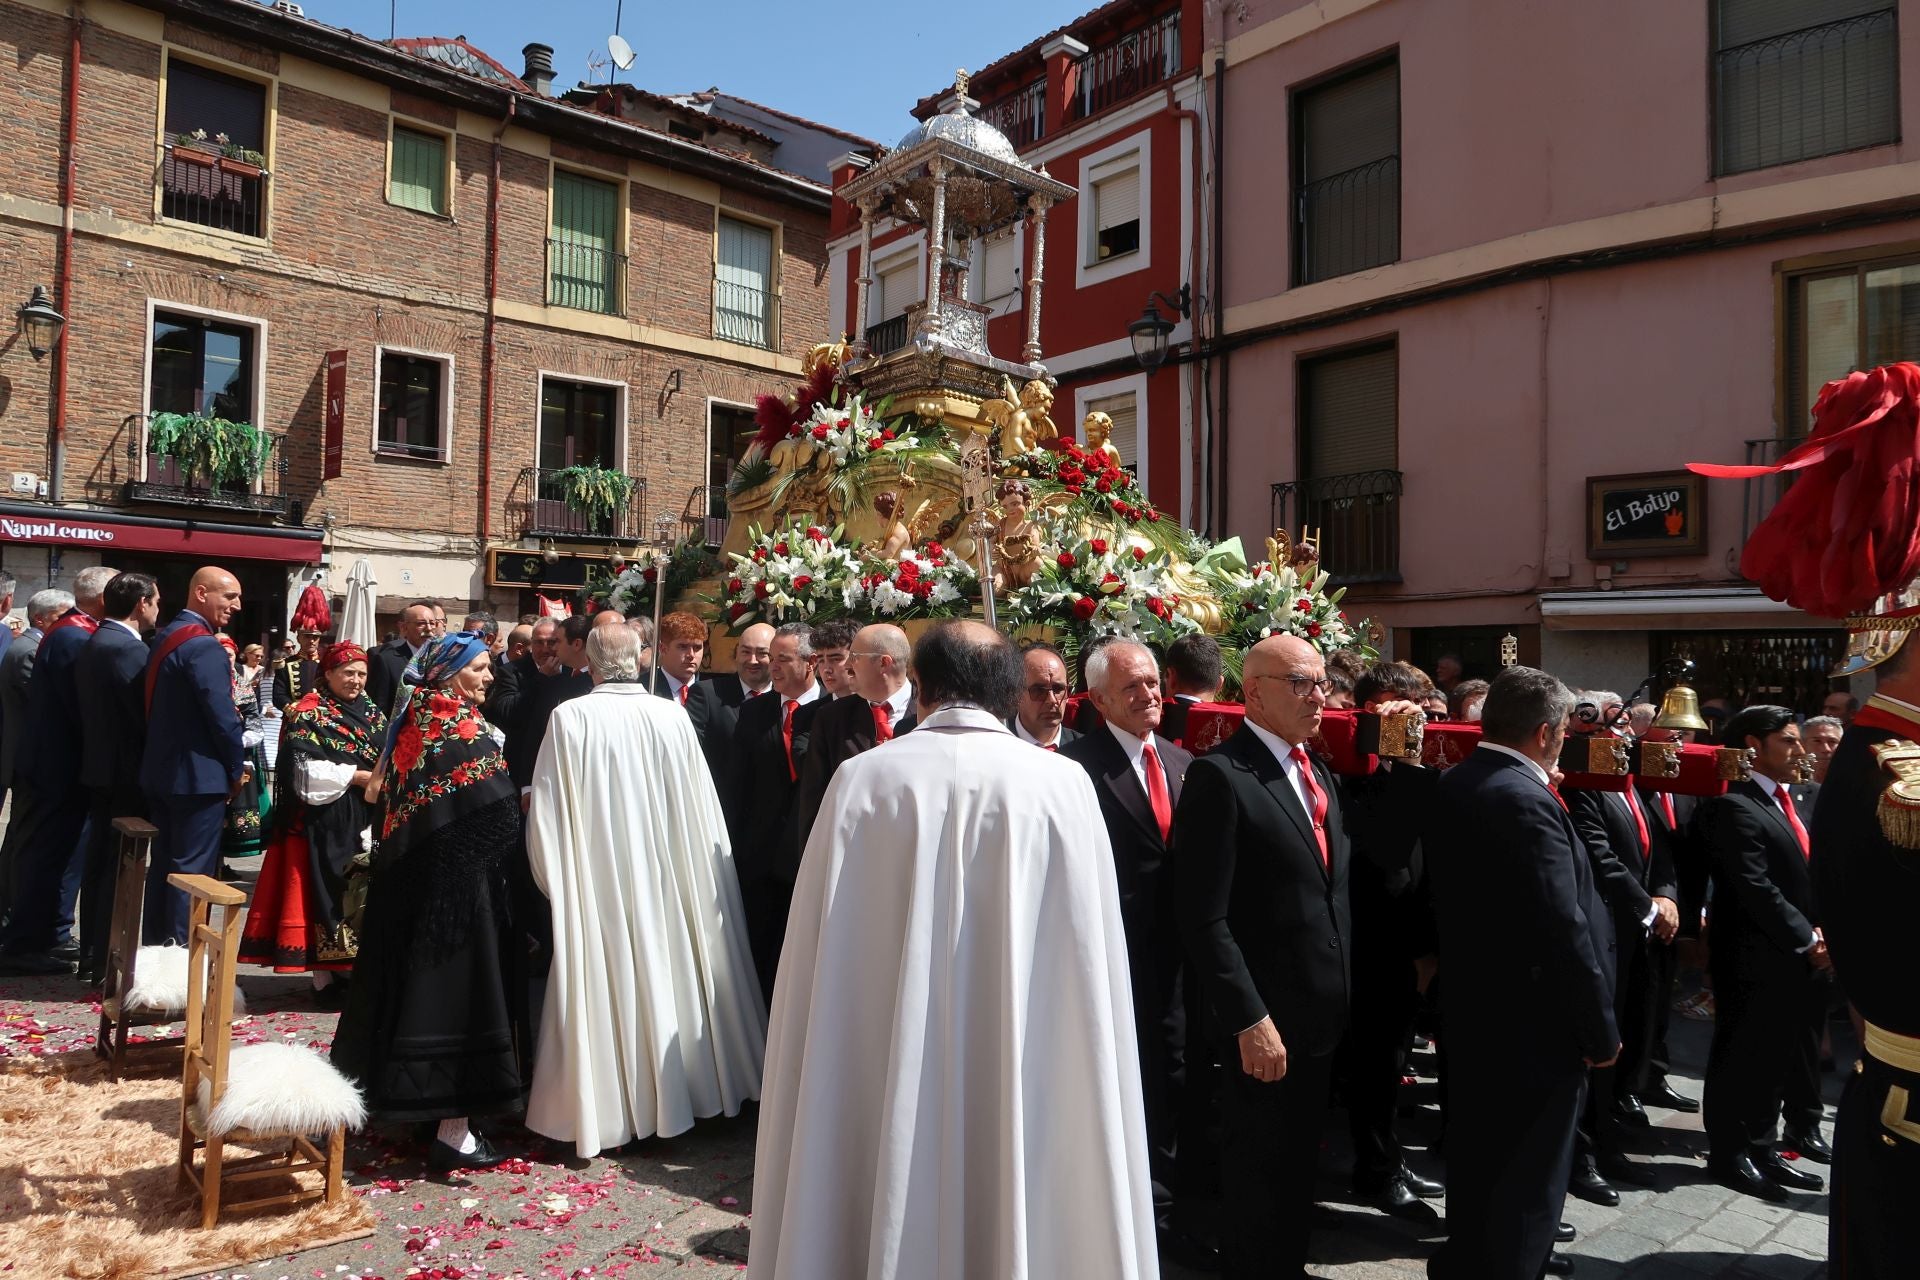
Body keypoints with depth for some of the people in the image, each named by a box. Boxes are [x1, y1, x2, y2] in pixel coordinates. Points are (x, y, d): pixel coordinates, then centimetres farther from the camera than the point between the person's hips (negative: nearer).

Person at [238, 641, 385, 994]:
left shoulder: (370, 712, 13)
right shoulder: (308, 713, -7)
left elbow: (386, 758, 14)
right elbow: (305, 769, -16)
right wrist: (356, 776, -18)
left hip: (363, 820, 6)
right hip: (322, 820, -6)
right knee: (322, 894, -2)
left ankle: (352, 967, 19)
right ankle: (324, 978, 4)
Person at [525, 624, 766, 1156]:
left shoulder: (570, 718, -13)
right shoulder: (673, 717, -6)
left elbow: (548, 813, -9)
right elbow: (703, 813, 0)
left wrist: (557, 882, 5)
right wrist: (691, 870, 14)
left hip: (599, 886, -3)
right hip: (671, 883, 3)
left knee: (608, 986, 7)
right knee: (666, 976, 17)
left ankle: (605, 1106, 17)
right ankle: (679, 1088, 31)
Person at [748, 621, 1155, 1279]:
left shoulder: (860, 778, -9)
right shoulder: (1064, 785, -10)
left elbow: (817, 961, -4)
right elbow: (1089, 976, -5)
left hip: (882, 1086, 0)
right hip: (1024, 1092, 0)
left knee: (894, 1224, 17)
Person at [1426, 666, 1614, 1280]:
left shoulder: (1450, 786, 3)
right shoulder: (1527, 801, -24)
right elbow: (1564, 930, -23)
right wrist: (1602, 1028, -16)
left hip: (1470, 1005, 9)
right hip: (1533, 1021, -9)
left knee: (1477, 1153, 24)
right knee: (1526, 1171, 7)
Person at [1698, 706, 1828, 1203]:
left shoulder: (1807, 799, 13)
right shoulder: (1733, 807, -14)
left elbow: (1820, 873, 11)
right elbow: (1755, 888, -18)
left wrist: (1820, 935, -3)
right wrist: (1806, 940, -13)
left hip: (1804, 956, 8)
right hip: (1756, 960, -8)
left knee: (1774, 1059, 16)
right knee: (1743, 1057, 3)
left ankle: (1760, 1150, 27)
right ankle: (1728, 1154, 16)